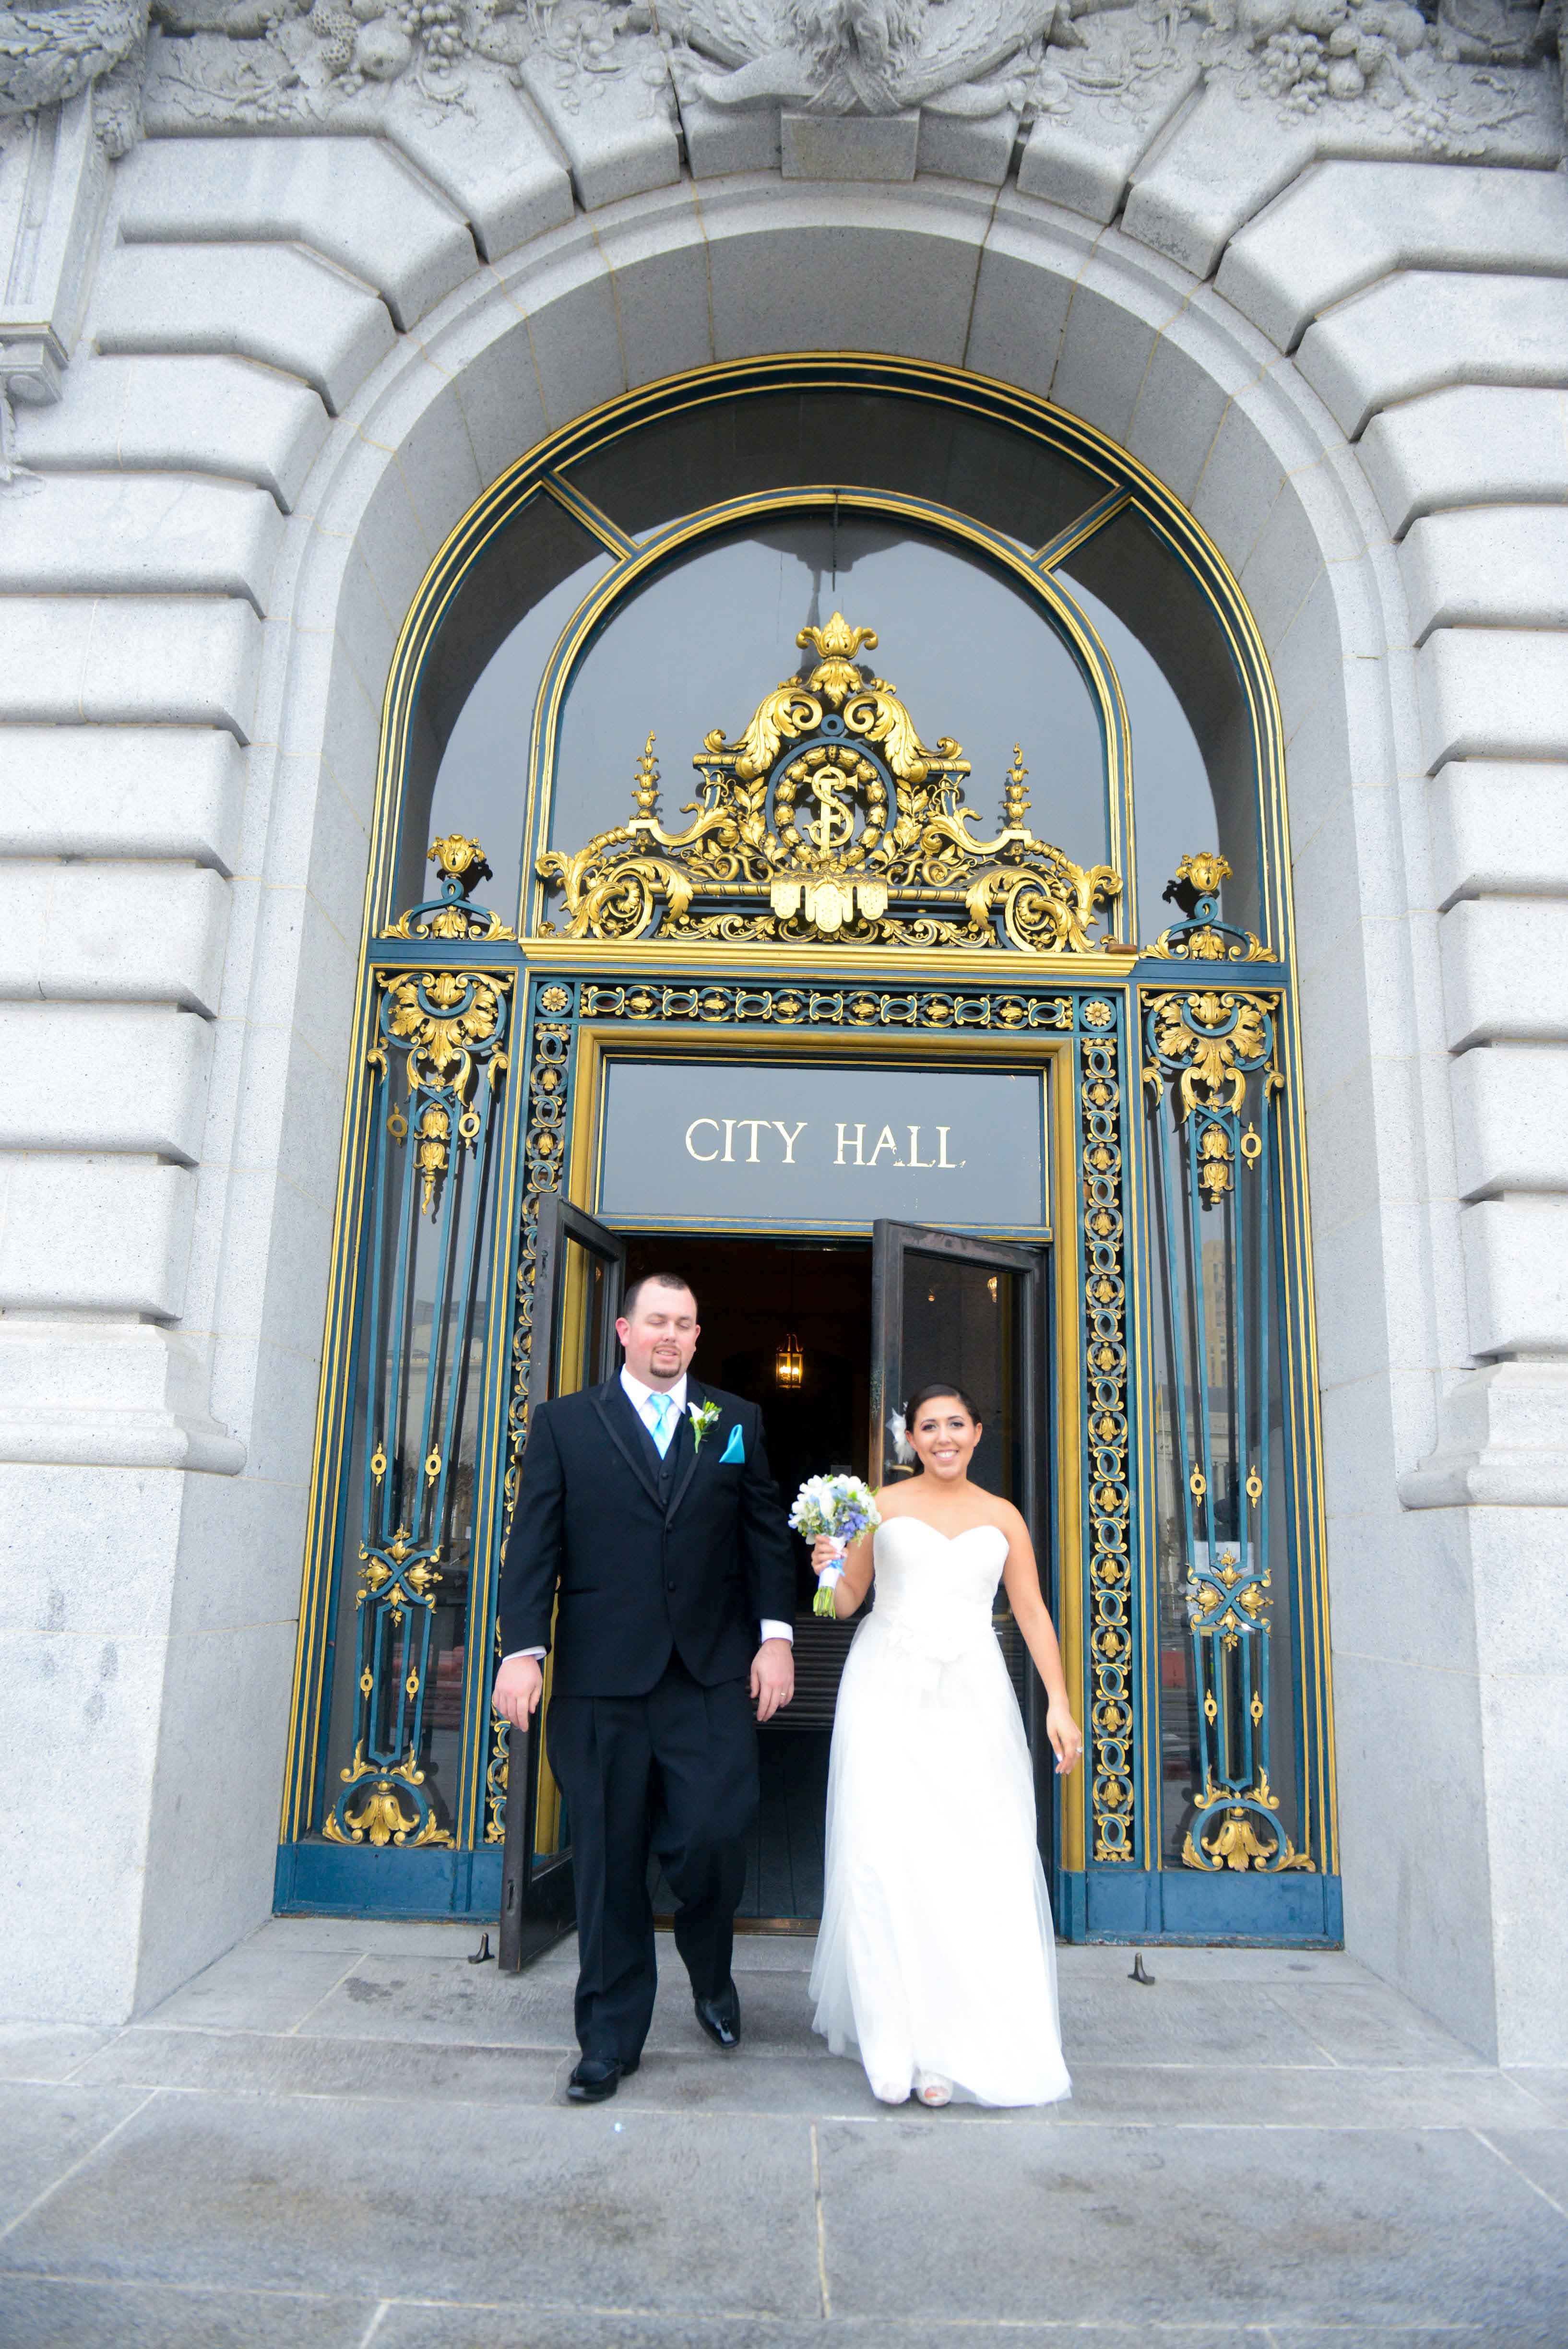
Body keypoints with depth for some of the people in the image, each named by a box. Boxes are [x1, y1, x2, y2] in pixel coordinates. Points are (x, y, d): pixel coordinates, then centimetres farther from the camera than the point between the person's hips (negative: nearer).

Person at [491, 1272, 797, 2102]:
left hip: (713, 1677, 1)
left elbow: (767, 1534, 10)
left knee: (716, 1836, -6)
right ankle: (609, 2038, 25)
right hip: (601, 1678, 0)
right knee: (609, 1861, 7)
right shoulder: (564, 1423, 7)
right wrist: (522, 1649, -8)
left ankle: (711, 1975, 26)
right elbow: (534, 1545, 1)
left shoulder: (736, 1423, 11)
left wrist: (776, 1634, 1)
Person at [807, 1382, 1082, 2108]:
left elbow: (1033, 1615, 9)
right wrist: (829, 1568, -14)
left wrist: (1059, 1703, 1)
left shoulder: (1002, 1517, 11)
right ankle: (895, 2040, 2)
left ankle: (955, 2044, 10)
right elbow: (845, 1602, 8)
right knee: (886, 1856, -9)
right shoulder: (882, 1505, 6)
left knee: (976, 1866, -2)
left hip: (971, 1696, 2)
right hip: (888, 1692, -1)